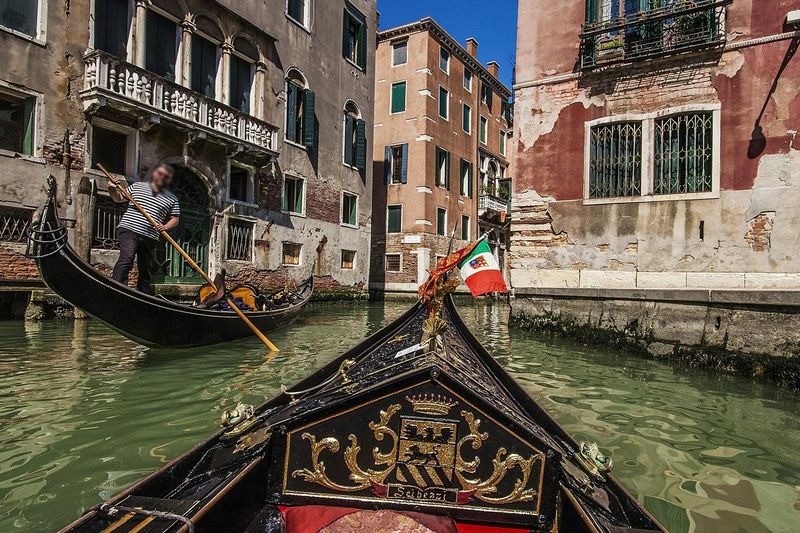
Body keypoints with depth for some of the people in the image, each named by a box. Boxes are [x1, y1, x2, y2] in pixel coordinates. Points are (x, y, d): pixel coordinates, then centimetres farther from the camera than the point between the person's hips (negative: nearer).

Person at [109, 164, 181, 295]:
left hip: (150, 238, 2)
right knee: (126, 259, -23)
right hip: (129, 230, -2)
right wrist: (113, 190, 0)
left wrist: (165, 227, -9)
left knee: (145, 270, 8)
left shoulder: (172, 199, 13)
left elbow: (175, 219, 11)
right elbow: (119, 198, 21)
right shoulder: (137, 186, 14)